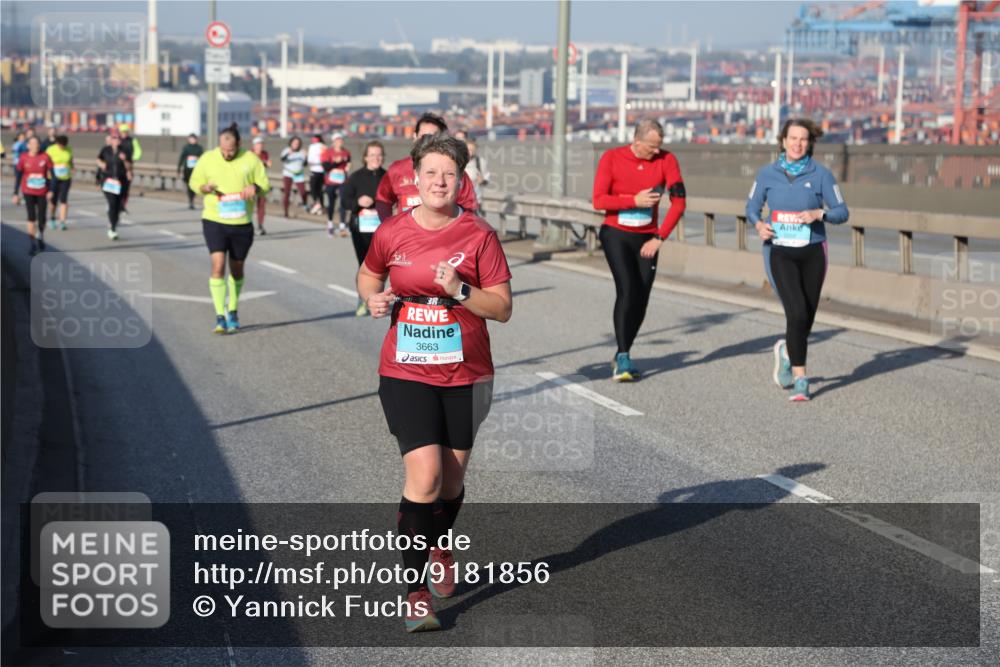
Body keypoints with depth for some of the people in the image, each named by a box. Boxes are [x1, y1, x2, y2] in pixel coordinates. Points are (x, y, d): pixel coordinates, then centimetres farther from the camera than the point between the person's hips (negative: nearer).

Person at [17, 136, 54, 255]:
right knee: (31, 217, -7)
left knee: (41, 218, 3)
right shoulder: (23, 158, -4)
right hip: (28, 192, 0)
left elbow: (51, 175, -1)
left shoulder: (45, 157, -6)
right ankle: (33, 244, 0)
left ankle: (40, 237, 33)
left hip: (42, 192, 0)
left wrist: (51, 190, -12)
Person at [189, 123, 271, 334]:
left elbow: (265, 184, 4)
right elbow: (194, 182, 9)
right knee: (218, 265, -15)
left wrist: (255, 187, -19)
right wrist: (205, 188, -14)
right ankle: (220, 317, -13)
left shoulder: (251, 159, -2)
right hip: (214, 221, -1)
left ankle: (232, 310, 35)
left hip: (242, 223, 1)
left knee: (237, 269, 13)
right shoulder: (207, 159, -2)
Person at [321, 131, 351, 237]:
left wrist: (348, 167, -2)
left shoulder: (346, 153, 5)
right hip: (331, 182, -1)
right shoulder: (328, 152, -4)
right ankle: (330, 224, 27)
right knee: (331, 203, 10)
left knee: (344, 203, -11)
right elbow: (326, 167, -12)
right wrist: (336, 162, -22)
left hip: (343, 182, 1)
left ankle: (342, 226, -11)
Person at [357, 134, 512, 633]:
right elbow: (368, 275, 19)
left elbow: (502, 308, -5)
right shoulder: (391, 233, -2)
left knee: (451, 481, 13)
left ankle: (440, 548, 46)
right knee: (425, 477, -15)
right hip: (405, 372, -1)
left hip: (466, 376, 1)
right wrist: (374, 298, -3)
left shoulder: (479, 236, -5)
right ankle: (416, 592, -5)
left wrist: (459, 291, -21)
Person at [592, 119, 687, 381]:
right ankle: (623, 358, -15)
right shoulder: (612, 158, -10)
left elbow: (679, 201, -7)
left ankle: (622, 358, 17)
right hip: (616, 235, -2)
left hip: (646, 239, 3)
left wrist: (659, 238, -11)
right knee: (627, 290, -19)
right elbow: (598, 201, -12)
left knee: (641, 300, 1)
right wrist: (635, 200, -21)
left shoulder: (666, 160, -7)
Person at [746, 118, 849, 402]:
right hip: (780, 253, -1)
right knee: (797, 314, -17)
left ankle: (787, 351, 43)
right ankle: (800, 379, -7)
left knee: (806, 318, 10)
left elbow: (842, 212, 0)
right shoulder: (767, 173, 0)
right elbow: (752, 207, 11)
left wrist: (819, 213, -20)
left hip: (812, 253, 2)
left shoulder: (821, 174, -2)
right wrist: (758, 225, -10)